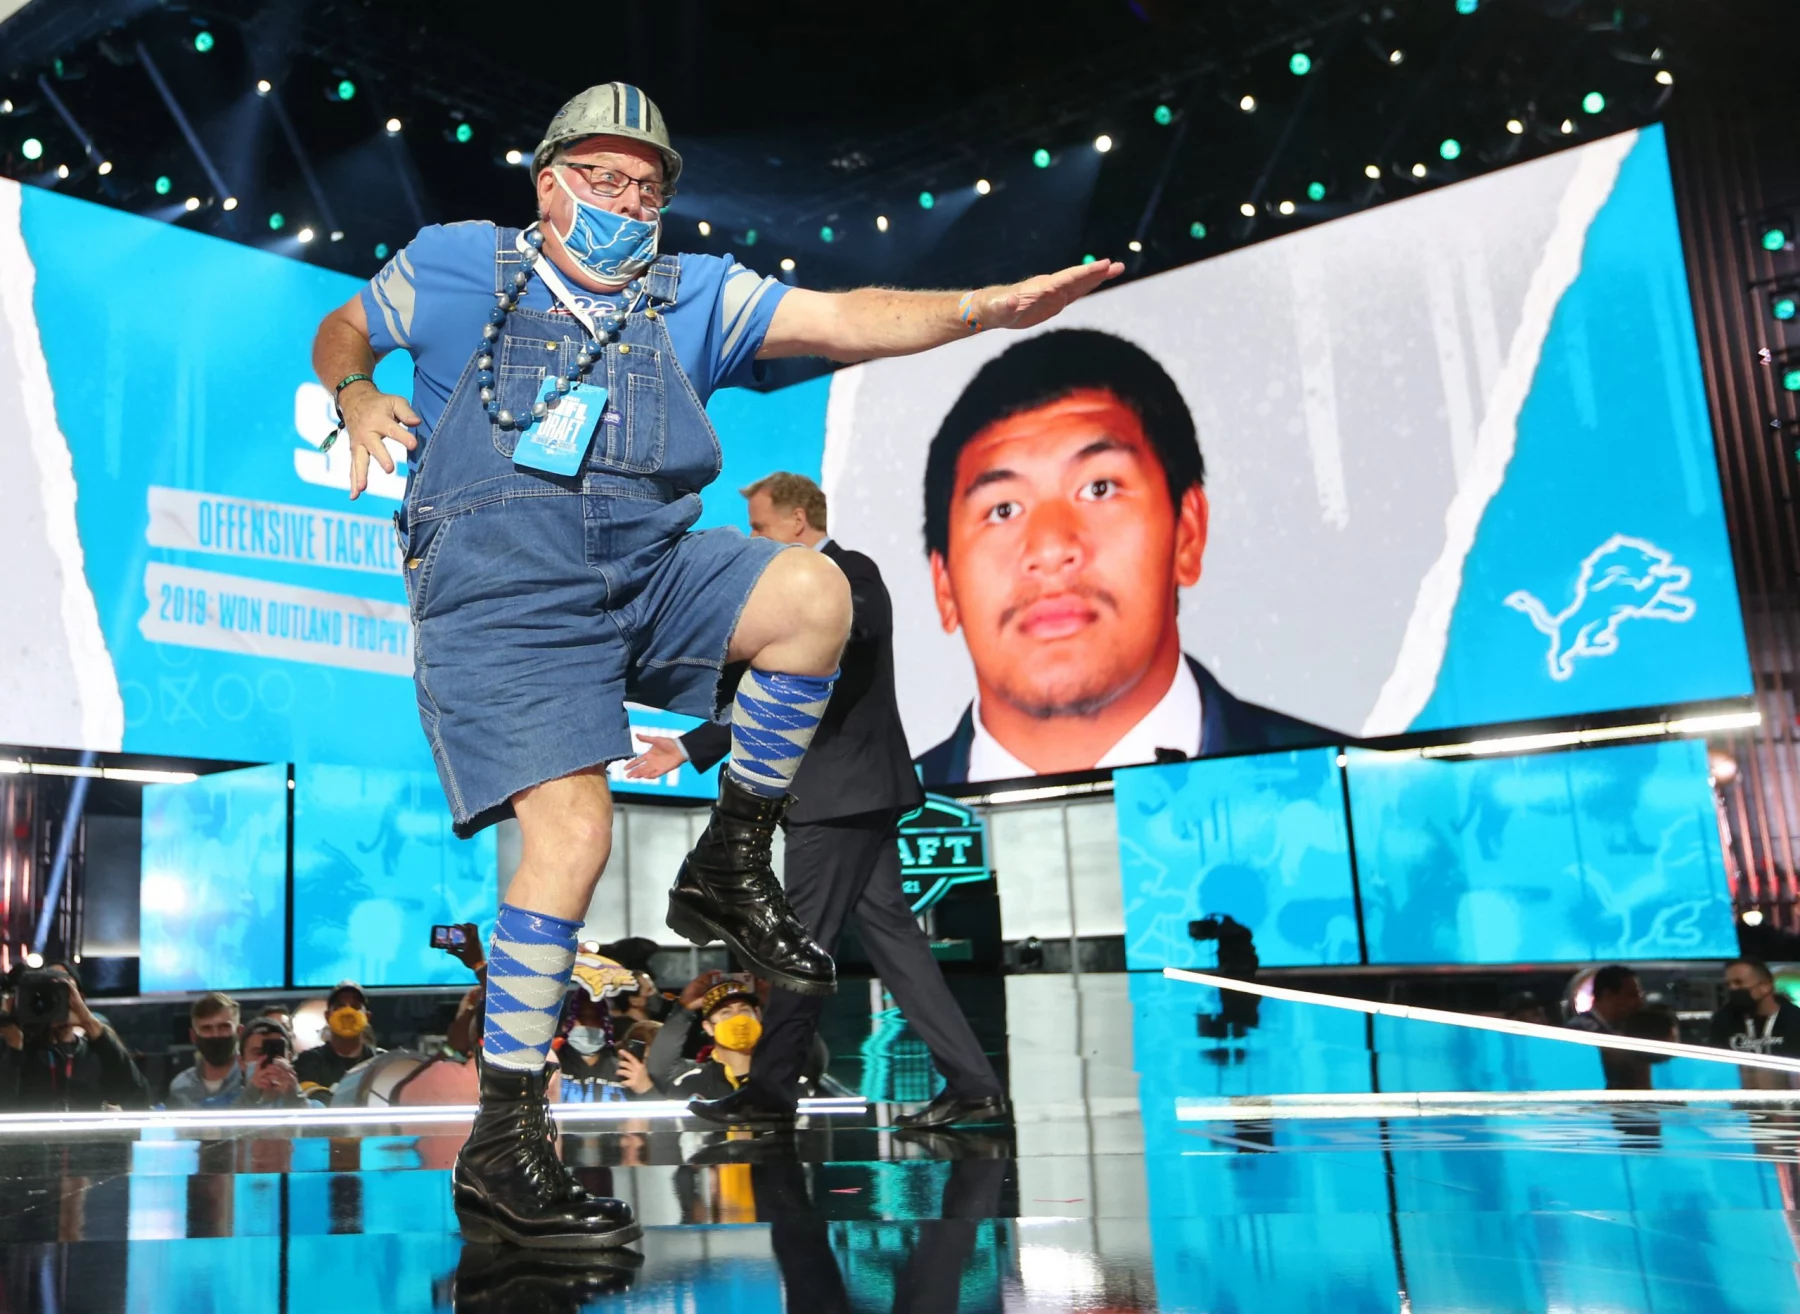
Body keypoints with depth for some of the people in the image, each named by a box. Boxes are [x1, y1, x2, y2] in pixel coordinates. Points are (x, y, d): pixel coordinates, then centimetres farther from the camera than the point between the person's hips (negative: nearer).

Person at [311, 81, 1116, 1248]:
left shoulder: (694, 294, 16)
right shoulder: (457, 266, 12)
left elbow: (840, 319, 4)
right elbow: (342, 332, 26)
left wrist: (983, 308, -10)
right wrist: (357, 398, 2)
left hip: (647, 570, 4)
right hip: (500, 591, -3)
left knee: (814, 593, -24)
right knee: (575, 827, -19)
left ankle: (730, 870, -4)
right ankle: (501, 1154, -6)